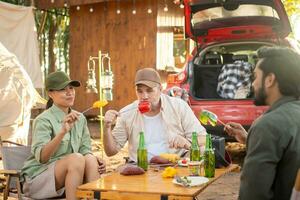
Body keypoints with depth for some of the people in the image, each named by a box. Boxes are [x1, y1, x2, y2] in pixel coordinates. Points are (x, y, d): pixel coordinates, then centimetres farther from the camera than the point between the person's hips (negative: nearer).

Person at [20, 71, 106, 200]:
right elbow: (41, 157, -26)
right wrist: (62, 132, -40)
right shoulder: (43, 120, -13)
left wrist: (95, 161, -12)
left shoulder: (80, 118, 6)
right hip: (37, 177, -5)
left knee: (90, 159, -24)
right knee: (76, 158, -30)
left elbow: (85, 150, 11)